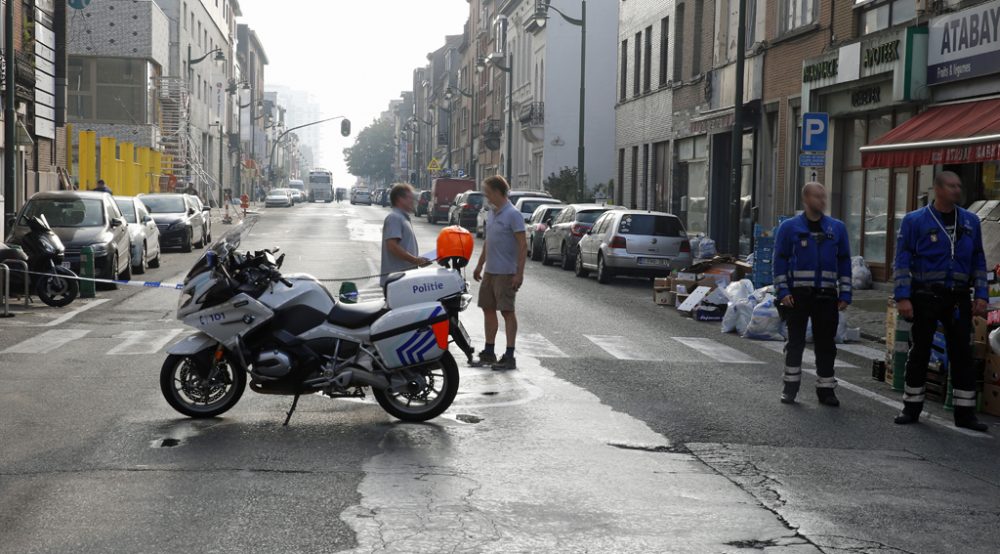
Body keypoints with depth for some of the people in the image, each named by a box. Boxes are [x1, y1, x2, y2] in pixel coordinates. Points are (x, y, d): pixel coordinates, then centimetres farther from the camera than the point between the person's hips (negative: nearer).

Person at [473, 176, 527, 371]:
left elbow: (523, 245, -17)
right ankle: (489, 353, 22)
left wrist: (519, 273, -21)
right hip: (490, 271, 9)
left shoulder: (512, 215, -14)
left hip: (506, 273, -9)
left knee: (507, 311, -4)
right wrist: (480, 266, 23)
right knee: (488, 309, 13)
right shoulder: (491, 214, 12)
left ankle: (509, 356, 1)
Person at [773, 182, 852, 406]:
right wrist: (783, 292, -8)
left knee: (826, 343, 5)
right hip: (797, 295, -2)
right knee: (795, 341, 5)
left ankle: (826, 388, 14)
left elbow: (844, 262, 10)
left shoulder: (837, 228, 7)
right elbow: (780, 260, 1)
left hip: (826, 296, 2)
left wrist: (845, 294, 4)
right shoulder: (790, 227, 0)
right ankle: (791, 386, 15)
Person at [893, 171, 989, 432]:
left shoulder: (970, 222, 8)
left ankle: (965, 412, 9)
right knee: (919, 352, 4)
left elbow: (978, 261, 12)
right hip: (925, 297, -3)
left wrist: (981, 295, 3)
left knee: (962, 353, 4)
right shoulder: (915, 221, -4)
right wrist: (903, 297, -13)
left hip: (959, 299, 3)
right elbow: (902, 261, -5)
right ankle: (911, 408, 16)